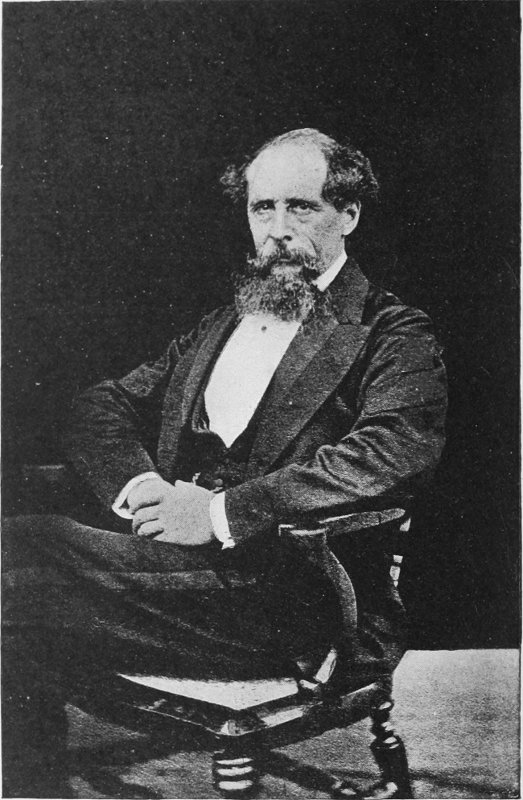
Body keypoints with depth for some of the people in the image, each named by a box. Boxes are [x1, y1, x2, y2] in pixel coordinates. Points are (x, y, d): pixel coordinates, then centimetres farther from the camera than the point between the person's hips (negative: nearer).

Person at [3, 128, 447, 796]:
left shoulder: (392, 335, 2)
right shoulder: (220, 326, 24)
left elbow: (392, 457, -18)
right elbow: (102, 406, 19)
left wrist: (221, 512, -20)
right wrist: (138, 483, -5)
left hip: (277, 589, -6)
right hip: (168, 549, 7)